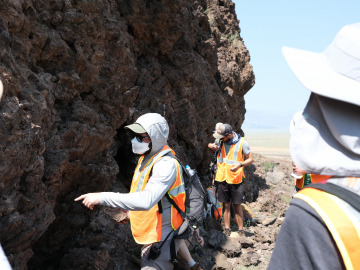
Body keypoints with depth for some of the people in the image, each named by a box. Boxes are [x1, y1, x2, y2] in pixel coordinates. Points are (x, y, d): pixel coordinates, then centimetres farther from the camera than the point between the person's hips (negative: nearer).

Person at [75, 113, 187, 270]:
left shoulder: (166, 165, -25)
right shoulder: (147, 158, 6)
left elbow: (146, 200, -38)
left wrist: (102, 198, -36)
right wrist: (131, 211, 17)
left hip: (160, 242, -9)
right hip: (150, 236, 10)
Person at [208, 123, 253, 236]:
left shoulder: (242, 142, -6)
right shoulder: (220, 141, 3)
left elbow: (250, 159, 0)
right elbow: (209, 145, 23)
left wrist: (240, 164, -19)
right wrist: (211, 146, -2)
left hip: (235, 179, -3)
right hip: (222, 177, 3)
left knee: (237, 205, 1)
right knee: (226, 204, 8)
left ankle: (241, 230, 10)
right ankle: (227, 229, 16)